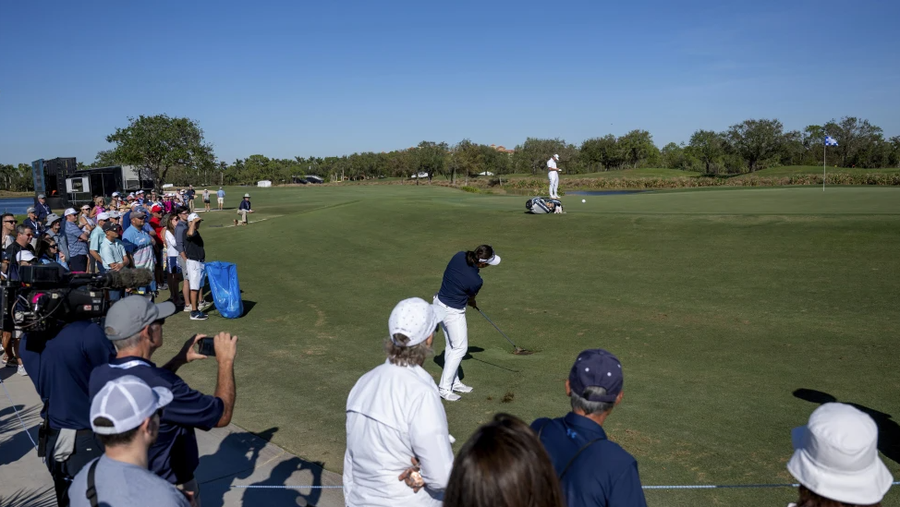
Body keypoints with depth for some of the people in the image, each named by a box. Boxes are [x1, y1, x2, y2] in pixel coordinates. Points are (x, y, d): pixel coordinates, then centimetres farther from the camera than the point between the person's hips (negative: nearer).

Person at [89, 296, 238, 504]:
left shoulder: (99, 376, -11)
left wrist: (179, 360, 8)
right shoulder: (163, 388, -34)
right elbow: (221, 415, -20)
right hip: (170, 492, -7)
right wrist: (226, 360, -11)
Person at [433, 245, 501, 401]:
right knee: (460, 347, 6)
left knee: (452, 345, 19)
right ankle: (444, 387, 11)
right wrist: (472, 302, 22)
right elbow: (471, 298, -3)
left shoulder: (459, 256, -10)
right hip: (453, 312, -8)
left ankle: (454, 382, 31)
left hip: (440, 302, 8)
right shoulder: (476, 280, -25)